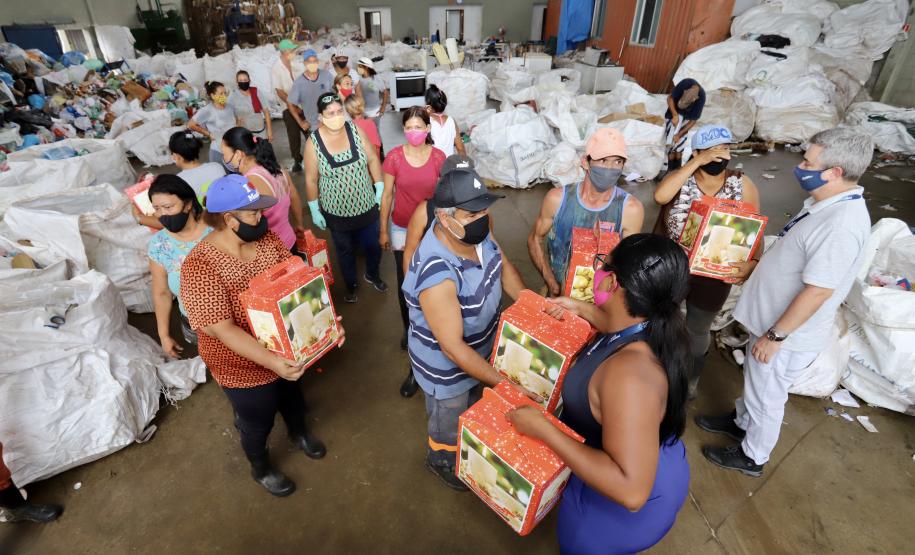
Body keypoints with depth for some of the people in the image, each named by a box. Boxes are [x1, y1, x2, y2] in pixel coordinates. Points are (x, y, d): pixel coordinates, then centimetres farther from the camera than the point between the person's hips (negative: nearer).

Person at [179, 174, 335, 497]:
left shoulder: (266, 237, -11)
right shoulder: (200, 266, -29)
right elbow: (222, 329, -31)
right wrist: (270, 360, -39)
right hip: (243, 365, -5)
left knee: (292, 396, 31)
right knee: (258, 422, 21)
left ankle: (299, 433, 64)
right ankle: (261, 469, 53)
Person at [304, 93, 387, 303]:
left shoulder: (355, 130, -9)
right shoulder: (313, 142, -14)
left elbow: (372, 159, -1)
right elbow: (311, 180, -8)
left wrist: (380, 189, -2)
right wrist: (314, 210, -4)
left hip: (366, 206, 2)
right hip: (336, 212, -2)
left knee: (374, 245, 18)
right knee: (346, 251, 18)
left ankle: (372, 274, 49)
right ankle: (350, 285, 43)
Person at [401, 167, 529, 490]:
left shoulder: (478, 233, -16)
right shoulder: (437, 277, -40)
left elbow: (504, 272, 1)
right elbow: (452, 347, -33)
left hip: (479, 350, 7)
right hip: (447, 368, -7)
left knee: (474, 408, 34)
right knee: (450, 426, 24)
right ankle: (440, 460, 57)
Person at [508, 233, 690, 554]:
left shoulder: (630, 373, -44)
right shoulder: (653, 329, -16)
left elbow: (631, 492, -43)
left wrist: (543, 429, -39)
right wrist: (581, 310, 5)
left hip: (622, 507, -7)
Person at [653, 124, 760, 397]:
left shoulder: (743, 186, -9)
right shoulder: (680, 177, -12)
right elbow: (660, 196, -34)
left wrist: (752, 263, -21)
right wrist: (697, 163, -32)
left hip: (714, 275, 1)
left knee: (698, 330, 20)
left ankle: (690, 379, 47)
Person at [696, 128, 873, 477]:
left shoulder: (841, 226, -30)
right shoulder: (829, 203, 2)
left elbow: (817, 291, -28)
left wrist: (775, 335, -21)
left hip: (788, 334, -9)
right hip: (772, 318, 9)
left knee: (766, 397, 12)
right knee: (755, 382, 28)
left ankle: (752, 457, 34)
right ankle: (742, 422, 51)